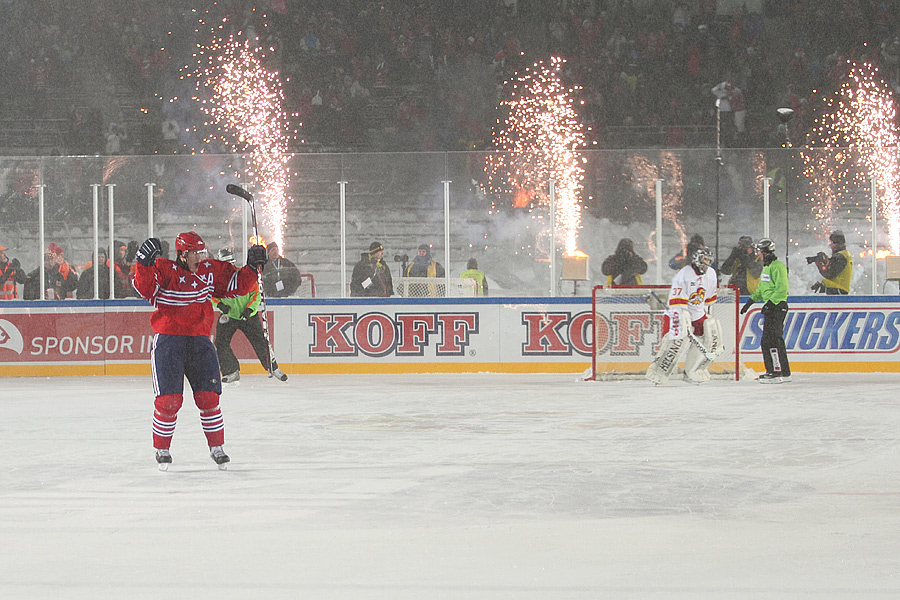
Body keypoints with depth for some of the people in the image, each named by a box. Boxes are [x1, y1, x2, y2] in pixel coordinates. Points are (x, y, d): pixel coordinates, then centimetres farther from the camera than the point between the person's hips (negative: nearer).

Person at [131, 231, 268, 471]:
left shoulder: (211, 270, 8)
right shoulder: (165, 270, -7)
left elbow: (235, 286, 18)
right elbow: (145, 289, -21)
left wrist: (252, 268, 7)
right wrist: (145, 264, -35)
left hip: (199, 341, 4)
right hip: (168, 341, -4)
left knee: (208, 397, -1)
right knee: (169, 399, -7)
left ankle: (216, 447, 14)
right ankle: (161, 449, 10)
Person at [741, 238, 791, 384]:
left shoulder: (777, 267, -13)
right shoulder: (767, 267, 20)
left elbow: (782, 289, -21)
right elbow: (761, 289, 29)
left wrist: (770, 303, -24)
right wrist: (750, 302, 24)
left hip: (778, 306, -11)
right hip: (770, 308, 11)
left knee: (773, 339, -14)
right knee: (766, 340, 10)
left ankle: (778, 372, -14)